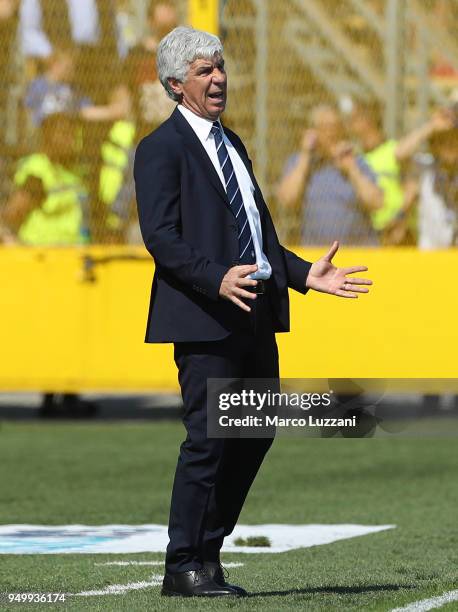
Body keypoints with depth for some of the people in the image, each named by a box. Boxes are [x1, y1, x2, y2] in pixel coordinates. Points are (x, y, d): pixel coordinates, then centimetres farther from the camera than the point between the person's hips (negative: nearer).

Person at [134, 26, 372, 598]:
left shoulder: (230, 143, 22)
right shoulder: (161, 148, -5)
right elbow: (161, 237, -15)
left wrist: (305, 273, 12)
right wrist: (218, 279, -28)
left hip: (256, 312, 9)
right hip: (205, 315, -9)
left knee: (255, 434, 9)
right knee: (208, 440, -8)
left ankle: (205, 554, 18)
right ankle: (185, 567, 1)